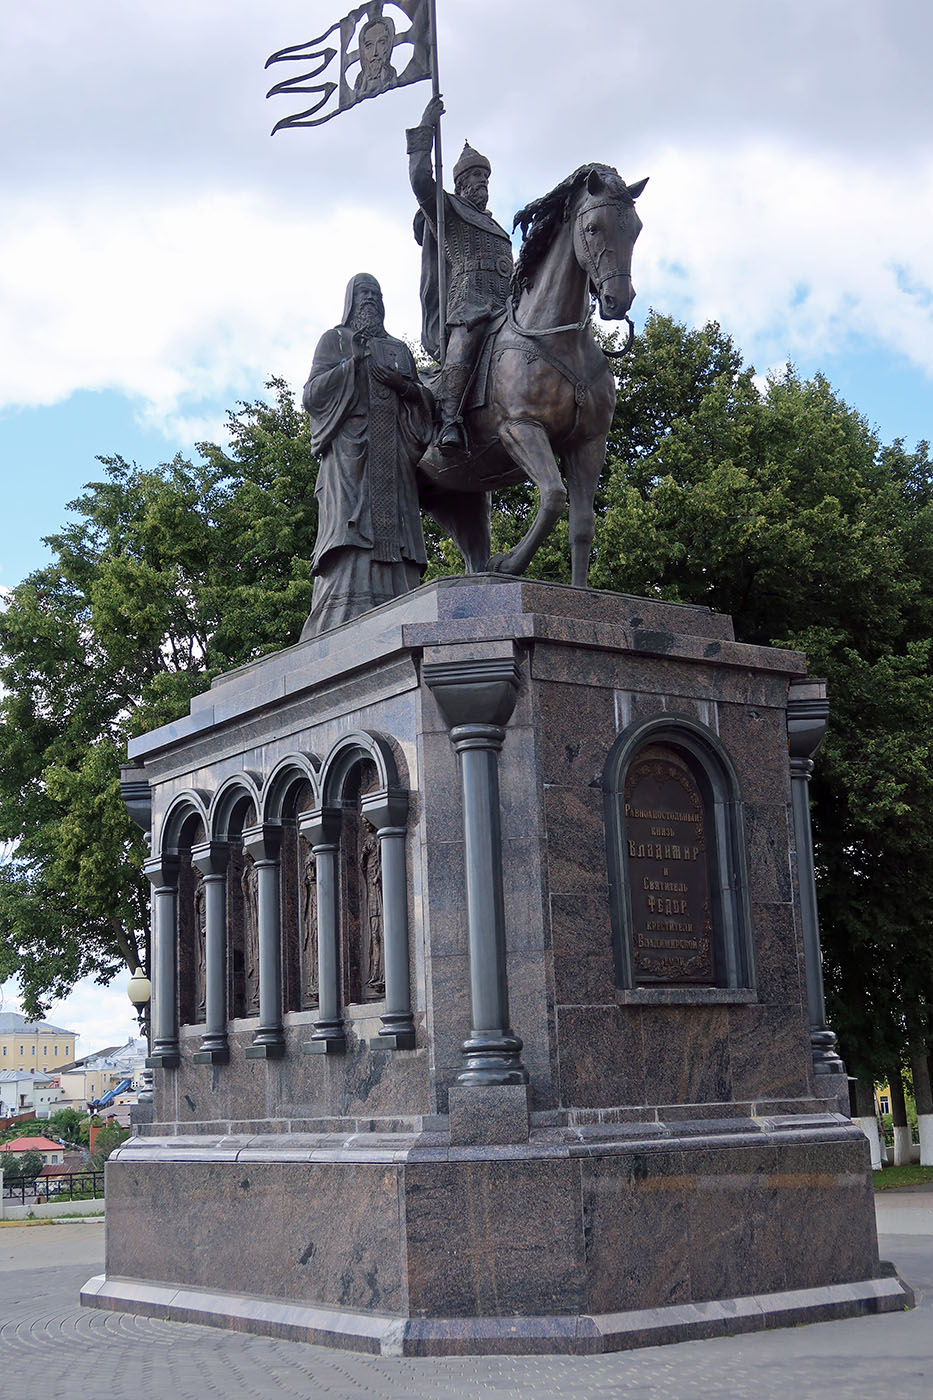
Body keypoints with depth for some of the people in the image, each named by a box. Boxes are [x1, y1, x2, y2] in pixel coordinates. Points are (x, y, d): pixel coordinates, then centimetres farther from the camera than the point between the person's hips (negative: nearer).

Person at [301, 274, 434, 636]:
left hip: (393, 463, 4)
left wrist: (403, 385, 0)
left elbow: (426, 403, 21)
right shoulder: (335, 341, 17)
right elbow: (311, 396, 4)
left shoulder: (399, 349, 27)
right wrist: (352, 363, -8)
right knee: (350, 545, -20)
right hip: (349, 455, -4)